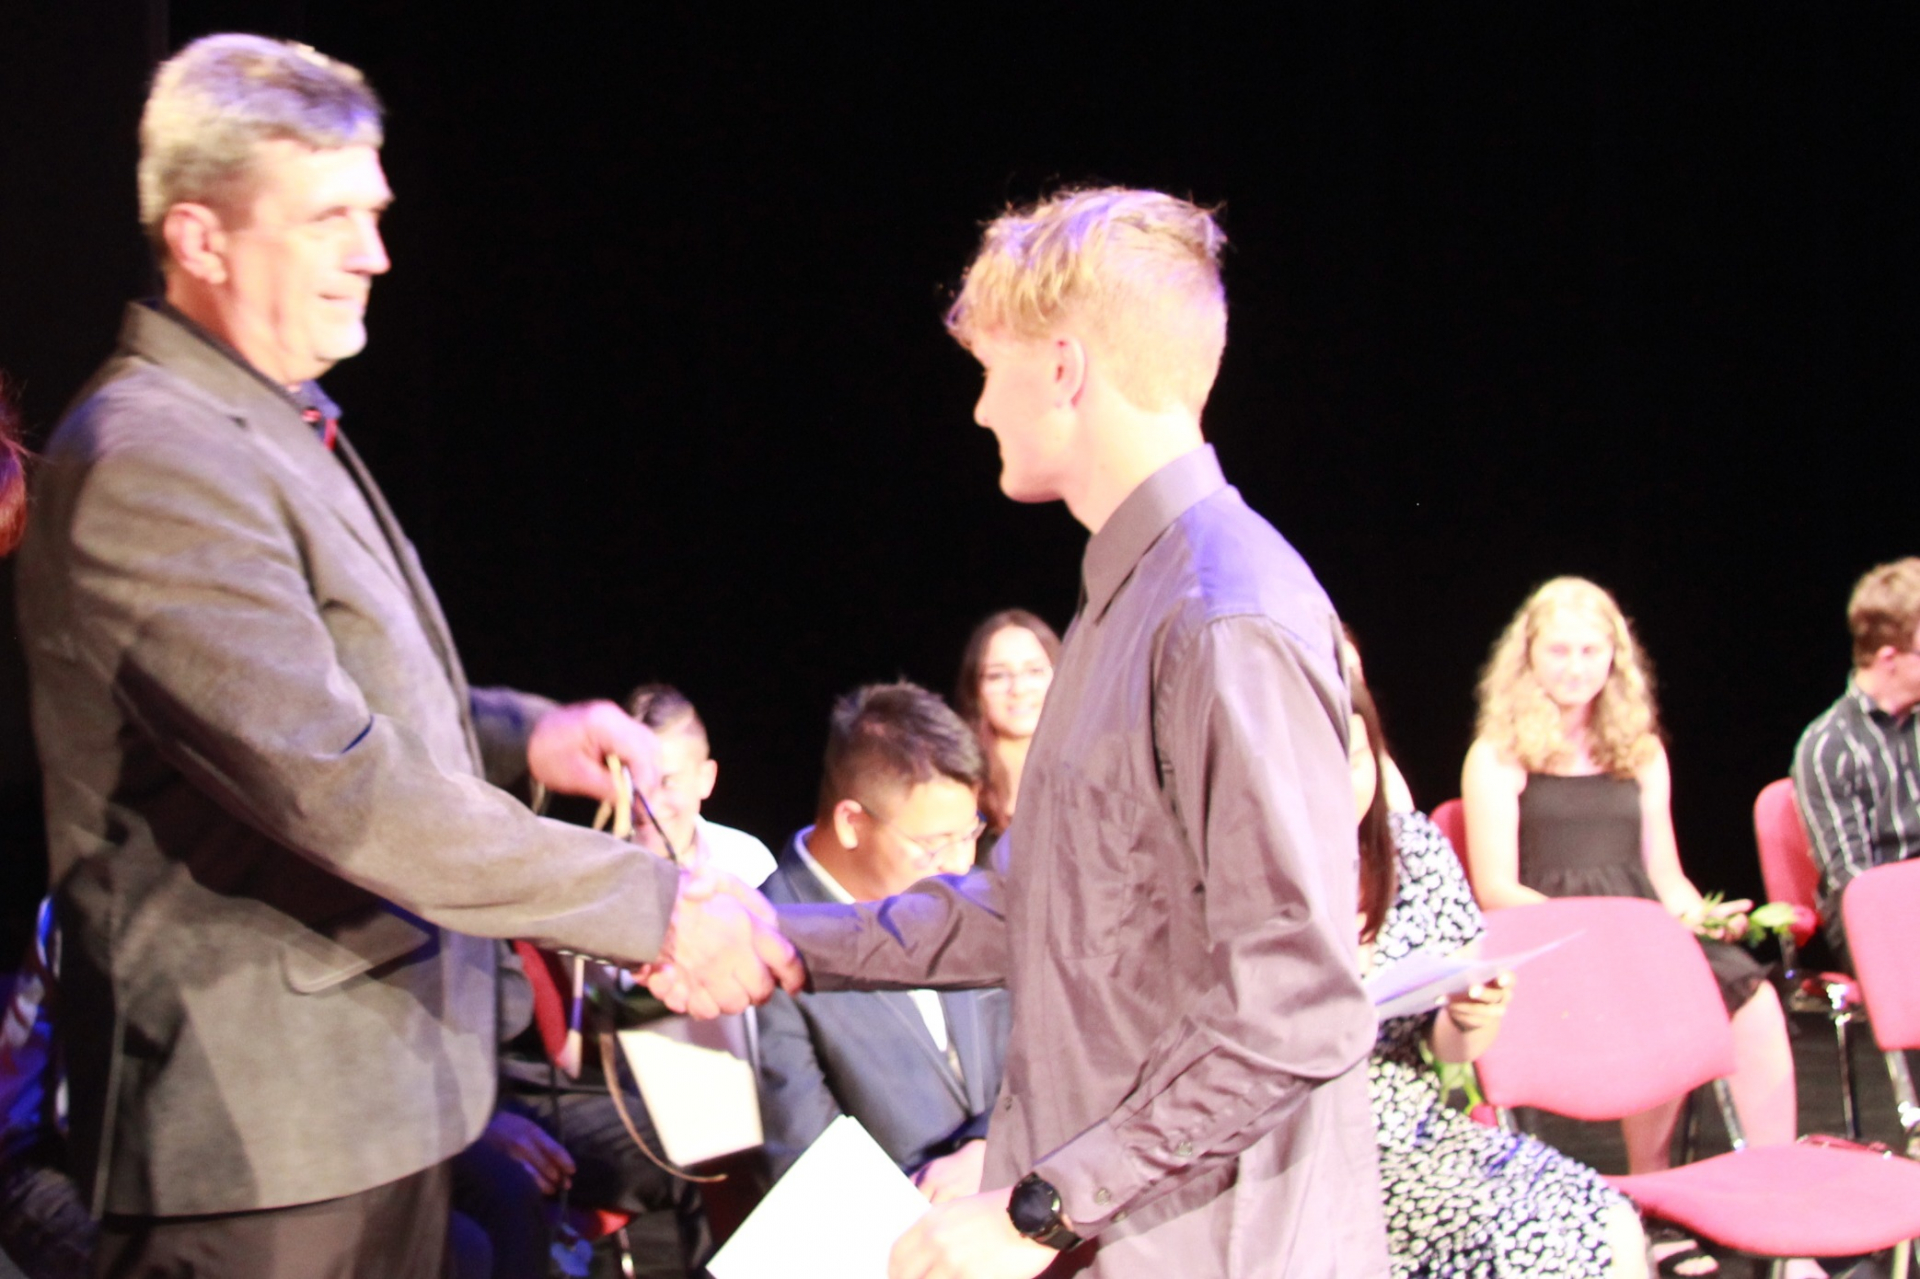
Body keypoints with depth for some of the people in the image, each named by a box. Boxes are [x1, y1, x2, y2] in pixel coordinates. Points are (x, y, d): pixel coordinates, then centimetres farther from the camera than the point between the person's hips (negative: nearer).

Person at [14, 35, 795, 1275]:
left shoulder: (281, 433, 16)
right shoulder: (151, 464, -18)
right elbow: (337, 787, -25)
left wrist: (521, 733, 7)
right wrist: (660, 907, -21)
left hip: (380, 1100, 10)